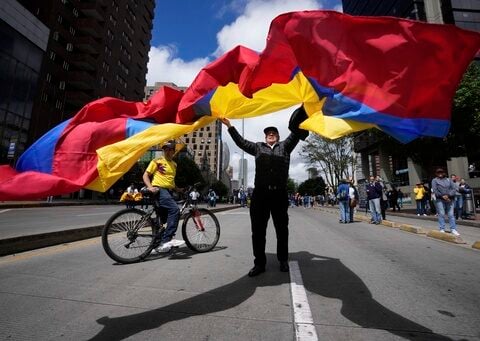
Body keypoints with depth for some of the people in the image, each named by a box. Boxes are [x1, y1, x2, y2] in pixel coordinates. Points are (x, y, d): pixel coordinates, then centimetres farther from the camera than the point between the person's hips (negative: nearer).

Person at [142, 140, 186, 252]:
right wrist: (150, 187, -19)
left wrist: (179, 189, 14)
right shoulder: (157, 161, -1)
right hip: (159, 190, -7)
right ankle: (167, 240, -26)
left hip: (169, 191, 7)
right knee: (175, 209, -28)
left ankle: (160, 245, 23)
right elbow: (145, 175, -2)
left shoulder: (174, 164, 18)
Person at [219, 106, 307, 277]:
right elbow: (241, 141, 22)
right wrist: (230, 126, 18)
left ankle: (283, 261, 27)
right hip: (260, 193, 1)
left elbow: (295, 131, 8)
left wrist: (302, 107, 1)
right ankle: (259, 263, 16)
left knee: (282, 229, 10)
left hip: (280, 194, 0)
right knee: (258, 230, 3)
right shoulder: (257, 147, 19)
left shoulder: (285, 146, 16)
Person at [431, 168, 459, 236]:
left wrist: (448, 195, -12)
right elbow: (434, 190, -4)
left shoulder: (449, 180, 15)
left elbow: (453, 189, 4)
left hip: (450, 200, 2)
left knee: (451, 214, 1)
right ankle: (442, 229, 2)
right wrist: (442, 196, -13)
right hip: (440, 200, -2)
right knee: (441, 214, -3)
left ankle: (453, 229, 5)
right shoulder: (434, 180, 7)